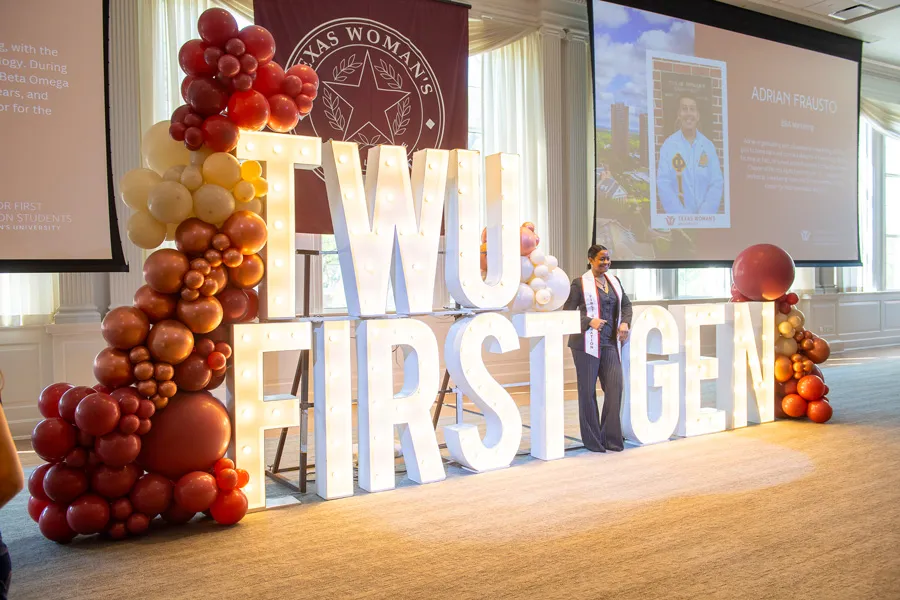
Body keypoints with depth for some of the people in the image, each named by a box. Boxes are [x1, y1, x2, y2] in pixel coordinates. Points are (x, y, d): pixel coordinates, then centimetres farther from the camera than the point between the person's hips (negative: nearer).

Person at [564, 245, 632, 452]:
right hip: (587, 344, -5)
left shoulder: (614, 281, 13)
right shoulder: (580, 283, -4)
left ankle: (611, 437, 8)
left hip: (610, 344, 5)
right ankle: (592, 440, 13)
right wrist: (590, 321, -18)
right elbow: (568, 312, -5)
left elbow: (626, 304, 18)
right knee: (587, 391, 2)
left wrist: (625, 322, -1)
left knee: (615, 387, -3)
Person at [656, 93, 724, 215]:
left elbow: (717, 183, 3)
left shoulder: (708, 146, 7)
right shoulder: (668, 145, -1)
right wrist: (682, 215, -13)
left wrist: (703, 215, -10)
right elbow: (663, 184, -6)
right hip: (678, 219, -2)